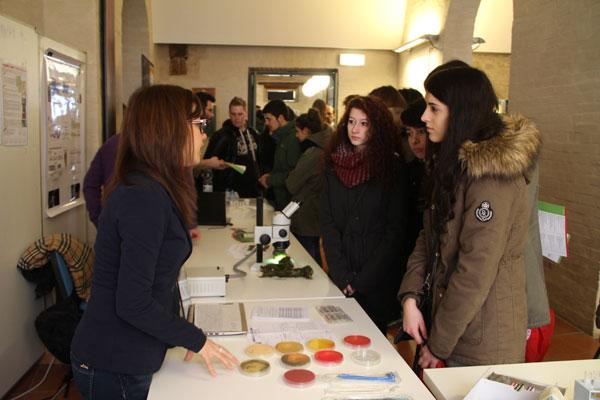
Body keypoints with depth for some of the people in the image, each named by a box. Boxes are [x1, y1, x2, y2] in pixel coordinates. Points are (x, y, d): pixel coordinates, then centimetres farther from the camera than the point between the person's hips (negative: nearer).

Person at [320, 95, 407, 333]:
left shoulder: (392, 166, -6)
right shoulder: (334, 164, 3)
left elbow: (395, 229, -8)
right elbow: (326, 220, 0)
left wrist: (363, 280, -13)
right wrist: (341, 275, -11)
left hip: (378, 280, -2)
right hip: (340, 280, 3)